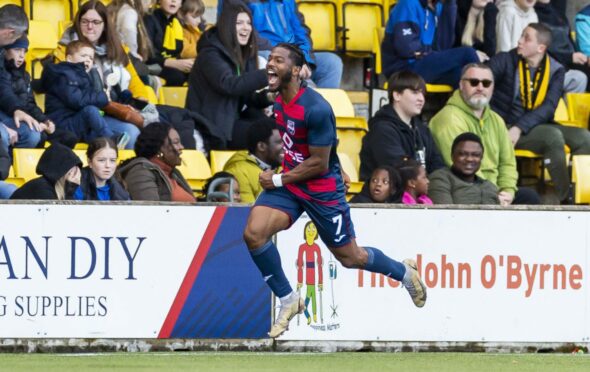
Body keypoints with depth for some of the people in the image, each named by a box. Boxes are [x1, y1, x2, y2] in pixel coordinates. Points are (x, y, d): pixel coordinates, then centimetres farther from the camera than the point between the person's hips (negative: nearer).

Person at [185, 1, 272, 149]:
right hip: (211, 126, -8)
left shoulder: (244, 54, 12)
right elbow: (229, 85, -31)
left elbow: (247, 96, 8)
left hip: (234, 119, 8)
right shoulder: (211, 54, -13)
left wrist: (266, 97, -14)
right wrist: (265, 75, -36)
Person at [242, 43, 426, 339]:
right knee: (254, 233, -16)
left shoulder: (316, 109, -27)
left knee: (350, 257, 9)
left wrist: (278, 180, -15)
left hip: (322, 189, -7)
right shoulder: (278, 101, -1)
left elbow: (319, 163, -22)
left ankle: (404, 272, 40)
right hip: (289, 182, 7)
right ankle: (288, 300, 0)